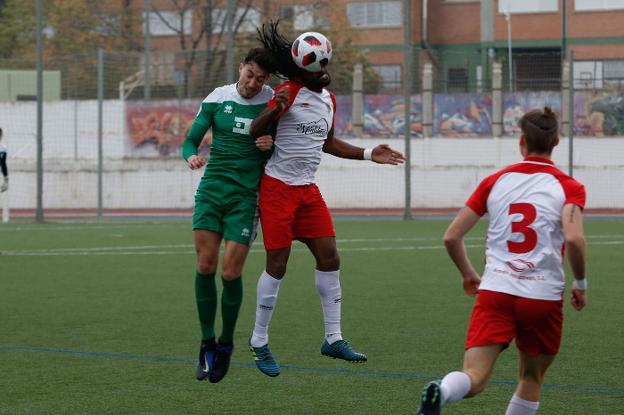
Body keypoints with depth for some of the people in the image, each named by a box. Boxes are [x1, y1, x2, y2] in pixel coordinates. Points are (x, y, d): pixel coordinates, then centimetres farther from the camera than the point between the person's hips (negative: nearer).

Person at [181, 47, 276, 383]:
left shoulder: (274, 102, -1)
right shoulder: (217, 98, 2)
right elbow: (190, 140, 5)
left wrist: (272, 145, -14)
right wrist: (191, 155, -18)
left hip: (246, 195, -2)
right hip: (211, 188, 2)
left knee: (230, 273, -6)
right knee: (205, 266, -5)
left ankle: (226, 344, 14)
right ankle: (207, 343, 10)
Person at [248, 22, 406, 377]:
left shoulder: (329, 100, 10)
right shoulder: (289, 93, -12)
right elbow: (255, 131, -16)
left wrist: (368, 155, 19)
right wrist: (275, 109, -35)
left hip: (308, 190, 7)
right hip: (278, 188, -7)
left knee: (329, 258, 1)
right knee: (277, 264, -5)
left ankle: (334, 339, 9)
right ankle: (259, 341, 7)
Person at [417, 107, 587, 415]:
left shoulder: (495, 181, 10)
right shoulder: (568, 187, 2)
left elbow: (451, 237, 10)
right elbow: (573, 238, -17)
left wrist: (468, 274, 27)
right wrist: (580, 283, 0)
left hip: (495, 290, 1)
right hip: (543, 296, -1)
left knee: (475, 377, -9)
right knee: (532, 379, 20)